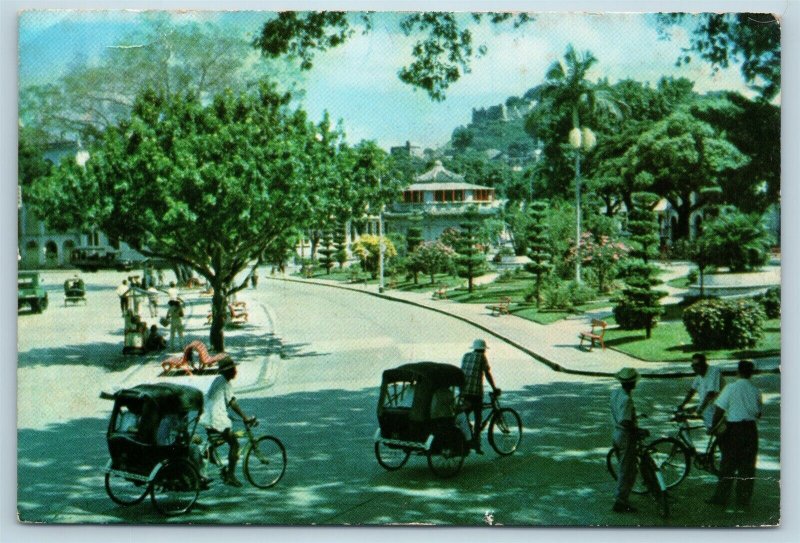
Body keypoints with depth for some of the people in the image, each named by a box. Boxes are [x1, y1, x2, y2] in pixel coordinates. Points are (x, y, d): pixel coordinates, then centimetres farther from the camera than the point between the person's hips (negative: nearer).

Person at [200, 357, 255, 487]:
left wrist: (226, 415, 36)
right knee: (234, 444, -2)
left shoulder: (218, 380, 17)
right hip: (218, 421, -10)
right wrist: (245, 418, -15)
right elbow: (233, 403, -16)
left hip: (207, 419, 10)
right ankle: (230, 475, -3)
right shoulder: (225, 383, -11)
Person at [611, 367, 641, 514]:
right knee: (627, 472, 0)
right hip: (626, 436, -9)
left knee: (623, 468, 21)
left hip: (617, 433, 9)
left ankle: (620, 497, 30)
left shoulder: (615, 392, 2)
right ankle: (620, 502, 3)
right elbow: (625, 422, -30)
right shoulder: (626, 399, -25)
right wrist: (639, 431, -19)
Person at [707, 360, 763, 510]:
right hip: (750, 429, 2)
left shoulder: (731, 388, -8)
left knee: (727, 465, 7)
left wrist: (713, 426, 4)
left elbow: (719, 410, -9)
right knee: (747, 467, 8)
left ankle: (721, 497, 12)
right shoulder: (755, 391, 1)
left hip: (733, 429, -2)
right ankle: (743, 501, 11)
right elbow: (759, 414, 10)